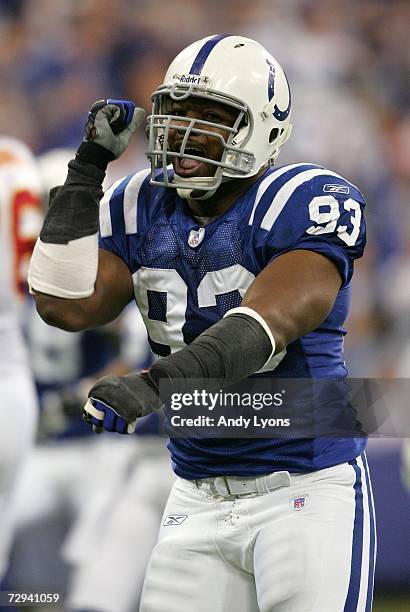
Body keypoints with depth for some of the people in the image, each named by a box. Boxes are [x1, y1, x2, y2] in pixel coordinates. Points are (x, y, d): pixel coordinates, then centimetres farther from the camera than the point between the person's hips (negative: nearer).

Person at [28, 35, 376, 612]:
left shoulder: (307, 204, -13)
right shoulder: (144, 207, 7)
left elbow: (264, 325, -28)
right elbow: (68, 306, -6)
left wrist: (156, 384, -43)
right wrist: (88, 167, -4)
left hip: (307, 491, -6)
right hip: (200, 498, 6)